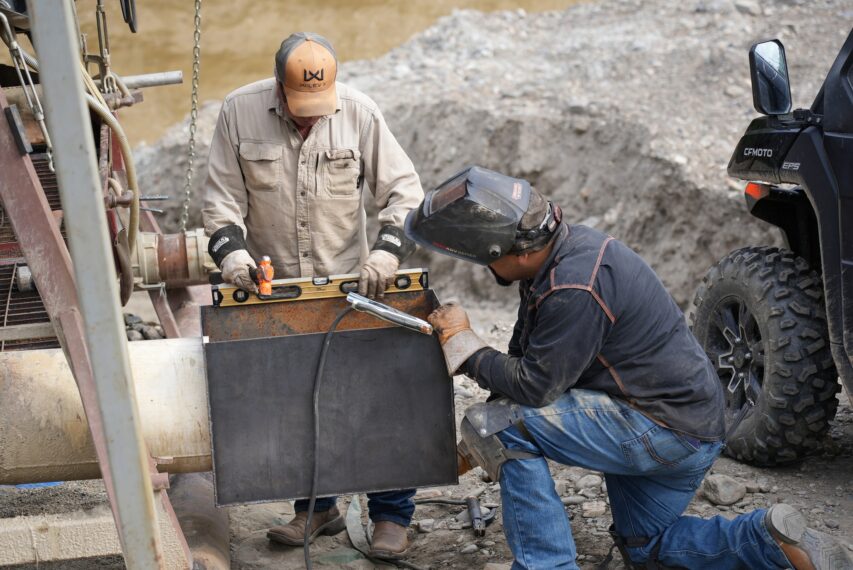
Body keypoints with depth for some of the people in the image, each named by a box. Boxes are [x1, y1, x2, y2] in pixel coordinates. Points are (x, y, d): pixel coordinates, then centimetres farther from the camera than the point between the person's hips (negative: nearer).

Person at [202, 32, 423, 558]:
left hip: (349, 284, -1)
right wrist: (232, 250, -17)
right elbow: (223, 196, -1)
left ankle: (392, 516, 12)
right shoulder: (240, 111, -7)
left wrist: (388, 250, -20)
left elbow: (404, 190, -6)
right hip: (272, 287, 2)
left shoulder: (359, 112, -9)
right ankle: (318, 507, 26)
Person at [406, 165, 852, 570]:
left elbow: (535, 386, -23)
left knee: (495, 425, -18)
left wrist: (463, 343, -10)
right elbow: (527, 360, 12)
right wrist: (478, 448, 10)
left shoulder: (575, 290, -28)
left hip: (666, 428, -11)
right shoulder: (562, 246, 4)